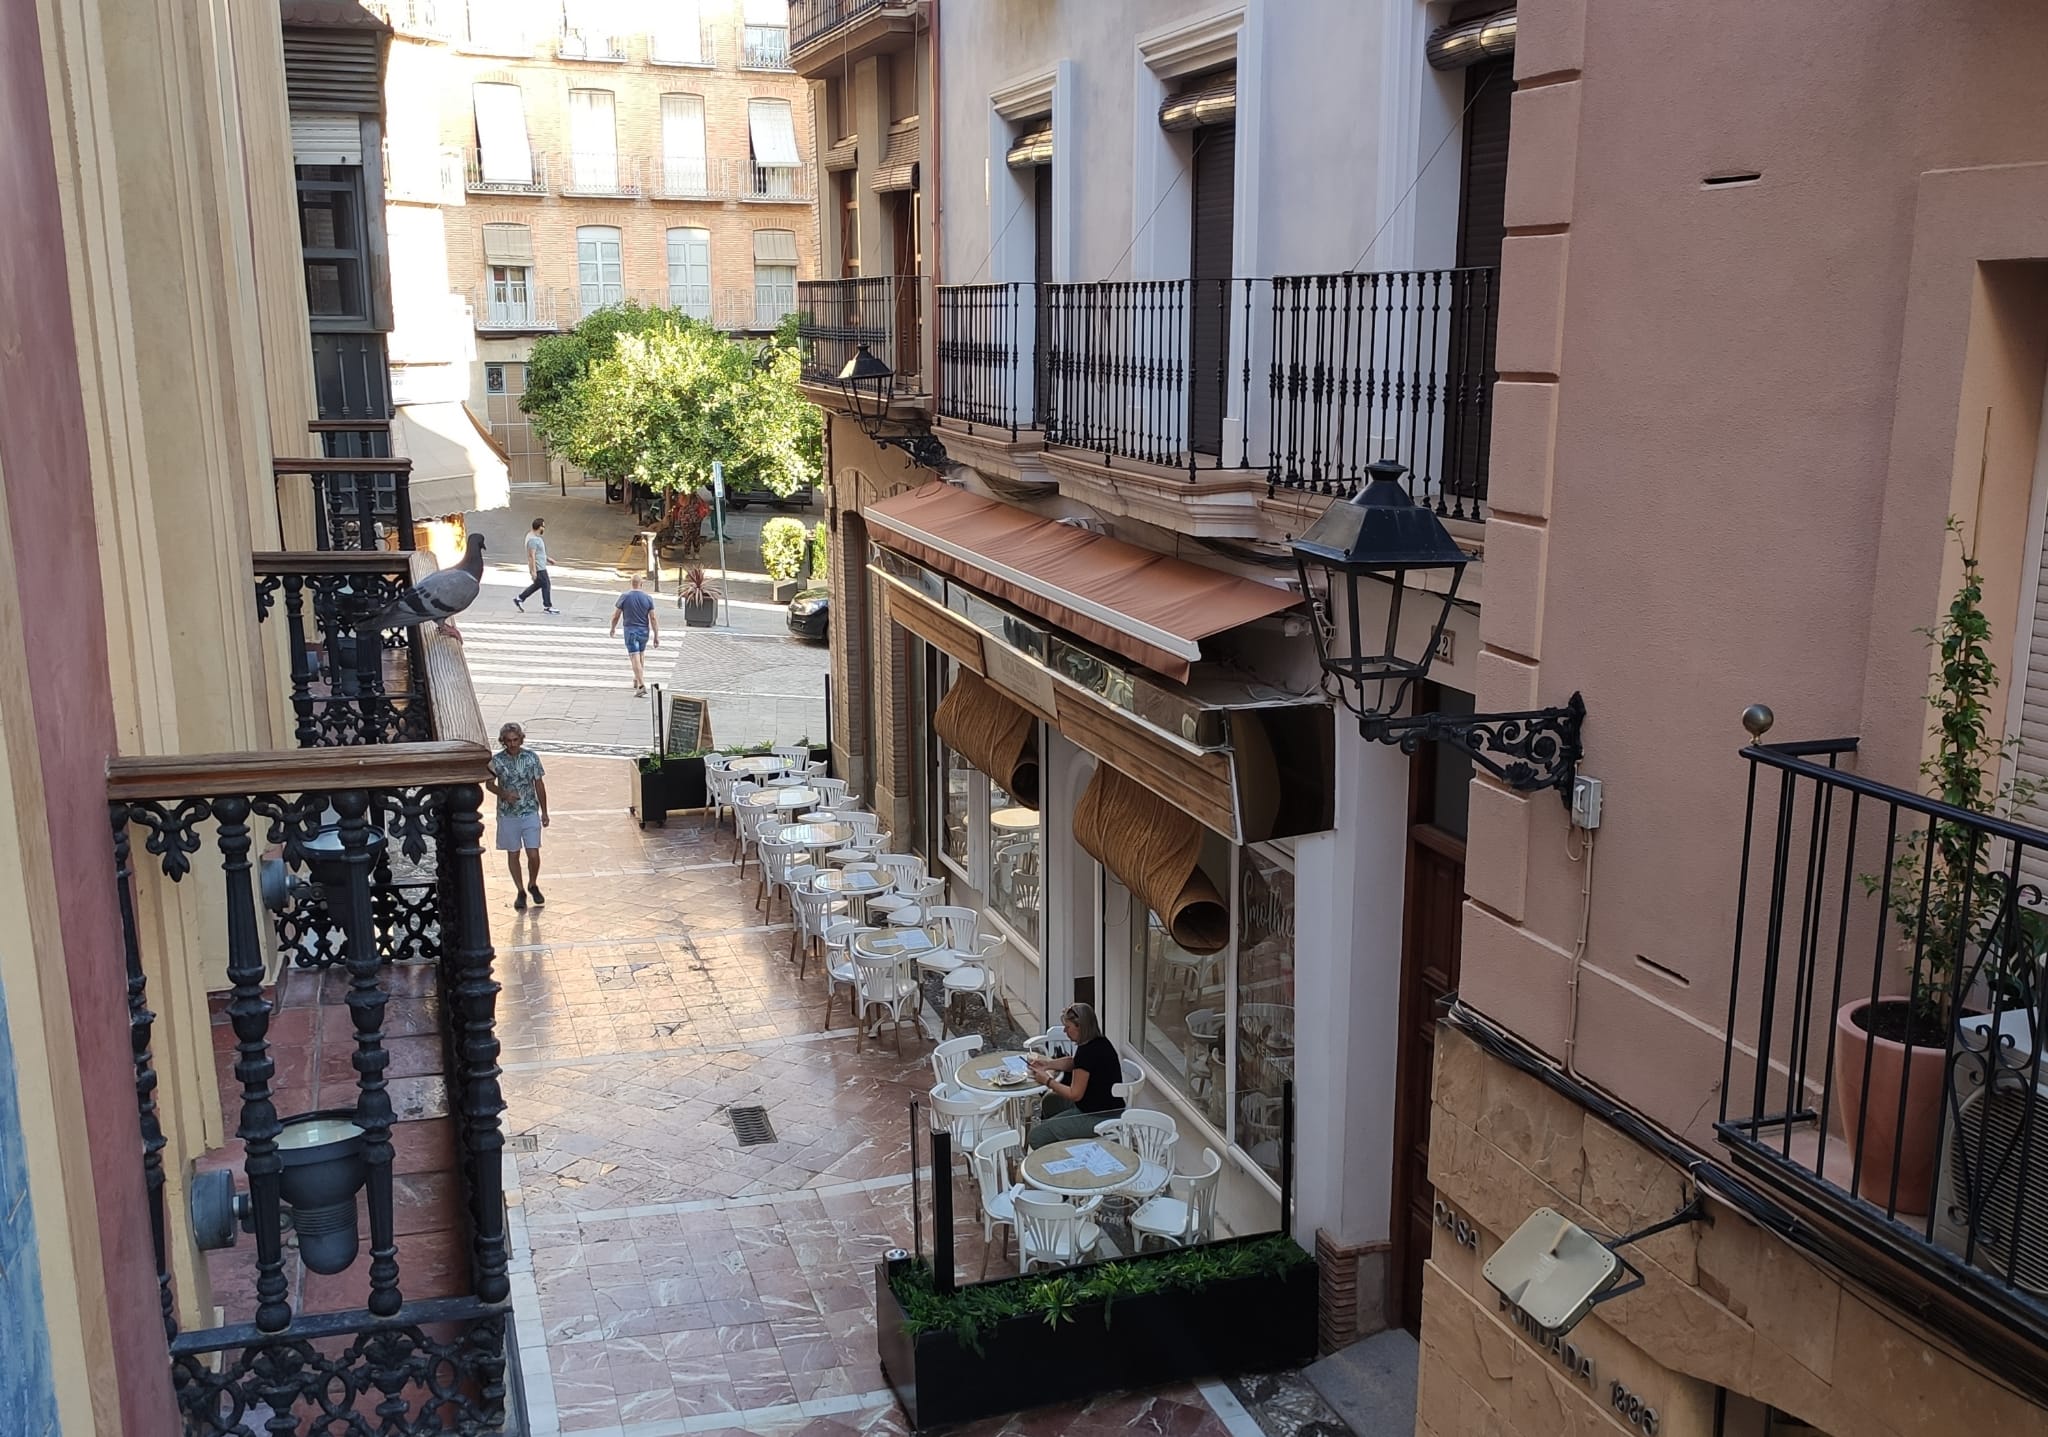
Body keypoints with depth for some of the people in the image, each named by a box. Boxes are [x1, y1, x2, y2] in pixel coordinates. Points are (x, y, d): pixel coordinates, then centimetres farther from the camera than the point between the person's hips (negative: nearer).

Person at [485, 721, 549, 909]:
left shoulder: (531, 757, -5)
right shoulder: (497, 760, -7)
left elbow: (539, 784, 3)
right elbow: (489, 783, 5)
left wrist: (544, 812, 5)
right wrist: (504, 794, -15)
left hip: (530, 813, 0)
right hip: (508, 815, 0)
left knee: (534, 855, -4)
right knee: (513, 854, 9)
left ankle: (533, 885, 23)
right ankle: (520, 891, 23)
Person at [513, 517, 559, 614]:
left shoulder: (536, 536, 9)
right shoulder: (533, 539, -23)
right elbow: (531, 556, -25)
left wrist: (547, 558, 26)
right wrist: (533, 571, -25)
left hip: (541, 566, 10)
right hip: (538, 568, -10)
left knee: (537, 584, 19)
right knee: (546, 586, -1)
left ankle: (519, 598, 24)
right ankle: (548, 607, 9)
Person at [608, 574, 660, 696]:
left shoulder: (624, 597, -9)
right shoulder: (647, 598, -4)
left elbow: (616, 615, -2)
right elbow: (653, 618, -6)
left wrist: (613, 628, 16)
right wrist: (656, 636, -2)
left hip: (631, 631, -3)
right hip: (644, 631, 3)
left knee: (635, 658, -8)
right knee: (641, 656, 22)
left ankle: (641, 686, -20)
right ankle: (637, 681, 35)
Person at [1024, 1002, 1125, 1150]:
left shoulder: (1086, 1052, -23)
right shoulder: (1100, 1043, 5)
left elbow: (1075, 1094, -18)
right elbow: (1072, 1062, 22)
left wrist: (1047, 1081, -7)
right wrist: (1048, 1064, 8)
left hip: (1100, 1119, -11)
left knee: (1037, 1136, -10)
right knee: (1050, 1101, 26)